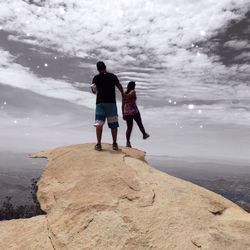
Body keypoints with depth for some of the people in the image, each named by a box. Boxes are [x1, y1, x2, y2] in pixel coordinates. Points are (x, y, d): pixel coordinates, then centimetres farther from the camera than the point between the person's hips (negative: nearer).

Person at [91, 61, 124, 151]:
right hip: (111, 102, 1)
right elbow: (119, 87, 15)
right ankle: (114, 144, 10)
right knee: (113, 124, 7)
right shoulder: (113, 76, 3)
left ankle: (98, 144, -4)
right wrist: (123, 93, 31)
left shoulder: (96, 78, 0)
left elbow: (93, 91, 9)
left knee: (99, 123, 1)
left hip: (100, 102, -1)